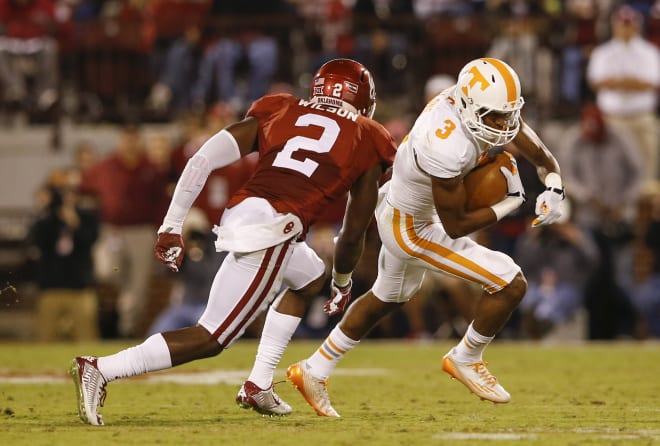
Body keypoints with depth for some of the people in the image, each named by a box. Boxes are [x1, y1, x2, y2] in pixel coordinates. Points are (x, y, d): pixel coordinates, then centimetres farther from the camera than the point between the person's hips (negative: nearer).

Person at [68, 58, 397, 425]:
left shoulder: (279, 113, 22)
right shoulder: (367, 143, 14)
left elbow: (204, 159, 9)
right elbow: (354, 233, 18)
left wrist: (172, 226, 11)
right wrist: (343, 281, 36)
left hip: (239, 216, 6)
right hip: (269, 232, -6)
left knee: (311, 278, 33)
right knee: (210, 339, -4)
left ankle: (259, 386, 25)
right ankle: (100, 370, -19)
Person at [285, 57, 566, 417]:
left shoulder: (487, 105, -15)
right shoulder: (447, 148, -39)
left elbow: (541, 156, -4)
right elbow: (455, 226, -27)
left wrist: (554, 188, -22)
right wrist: (511, 203, -21)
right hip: (412, 228, -9)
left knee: (387, 298, 31)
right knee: (511, 285, -9)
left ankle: (313, 371, 42)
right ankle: (465, 360, 15)